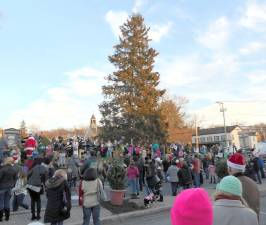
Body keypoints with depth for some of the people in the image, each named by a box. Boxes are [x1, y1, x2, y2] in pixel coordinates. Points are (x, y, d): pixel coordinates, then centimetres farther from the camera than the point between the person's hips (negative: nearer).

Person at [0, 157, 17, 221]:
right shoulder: (13, 170, 3)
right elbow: (15, 179, 9)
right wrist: (12, 185, 19)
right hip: (9, 187, 6)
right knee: (7, 202, 13)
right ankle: (7, 217, 19)